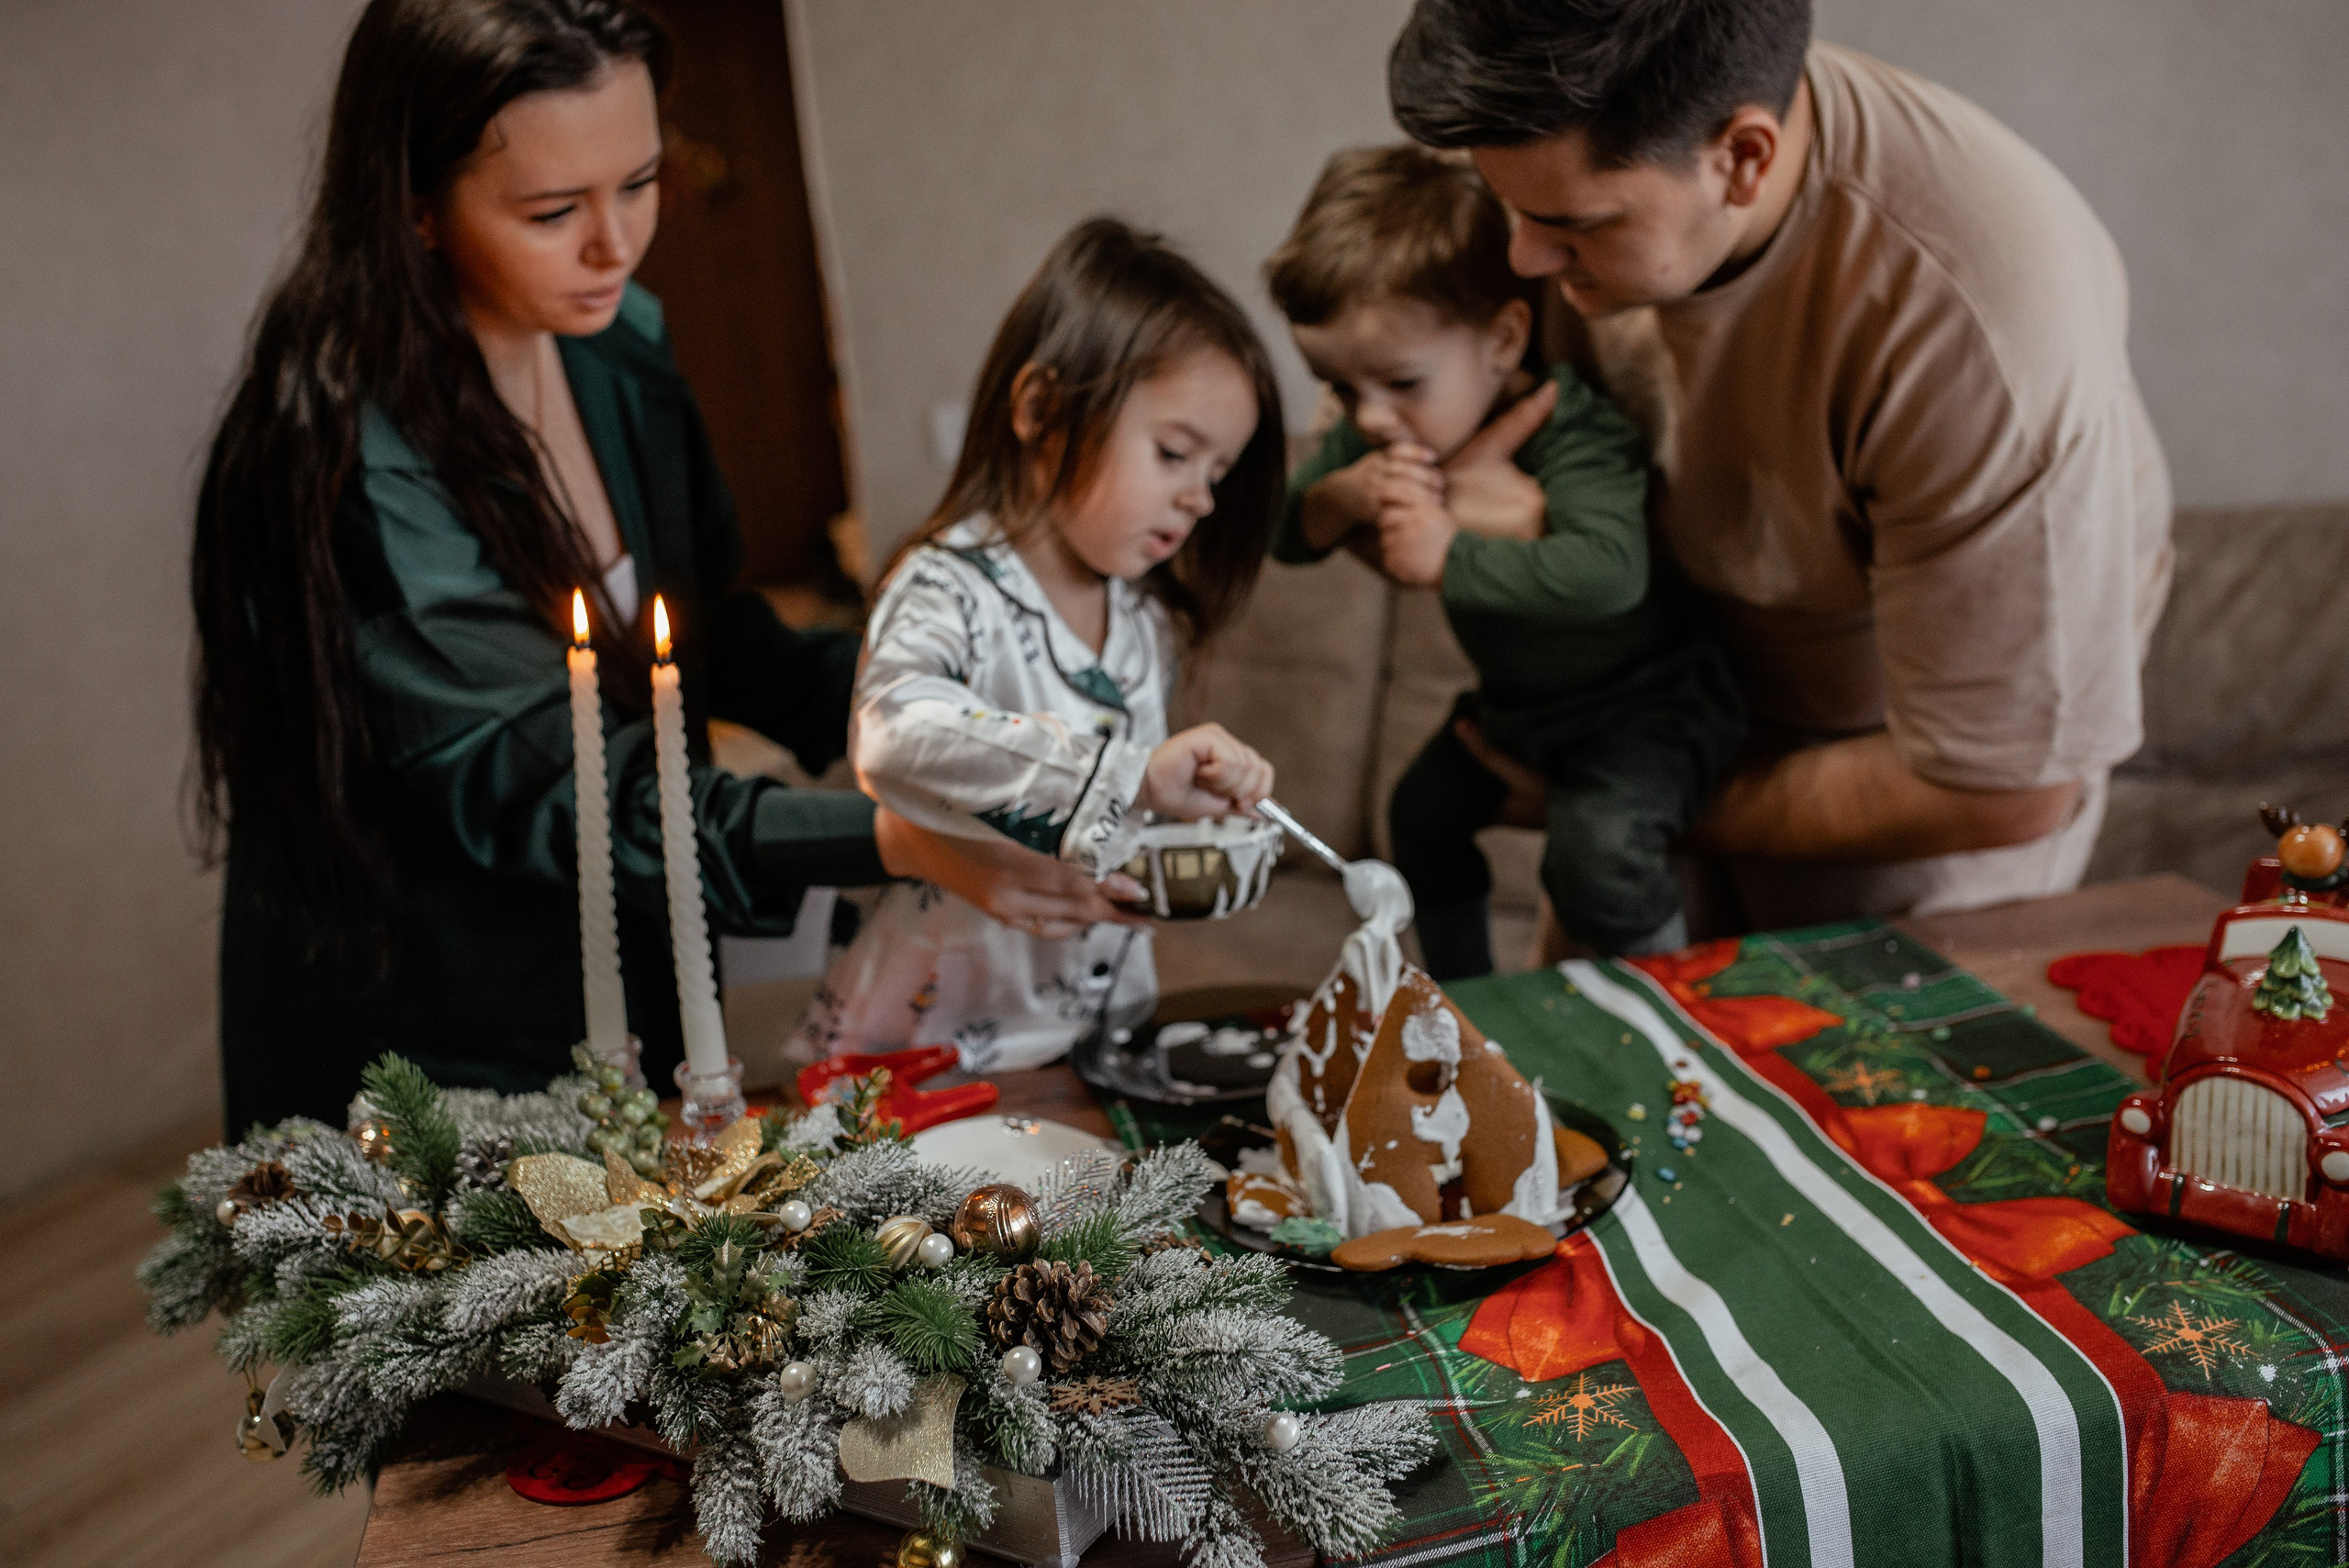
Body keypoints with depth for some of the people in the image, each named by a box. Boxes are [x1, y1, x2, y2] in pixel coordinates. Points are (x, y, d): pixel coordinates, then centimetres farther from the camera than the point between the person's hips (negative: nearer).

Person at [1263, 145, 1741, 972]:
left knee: (1599, 852, -29)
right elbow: (1286, 531, -7)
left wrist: (1452, 559, -46)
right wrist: (1346, 496, -29)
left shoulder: (1573, 431, -34)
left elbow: (1607, 569, -51)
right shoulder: (1381, 432, -9)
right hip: (1517, 699, 9)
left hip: (1642, 702, -9)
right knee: (1425, 810, 21)